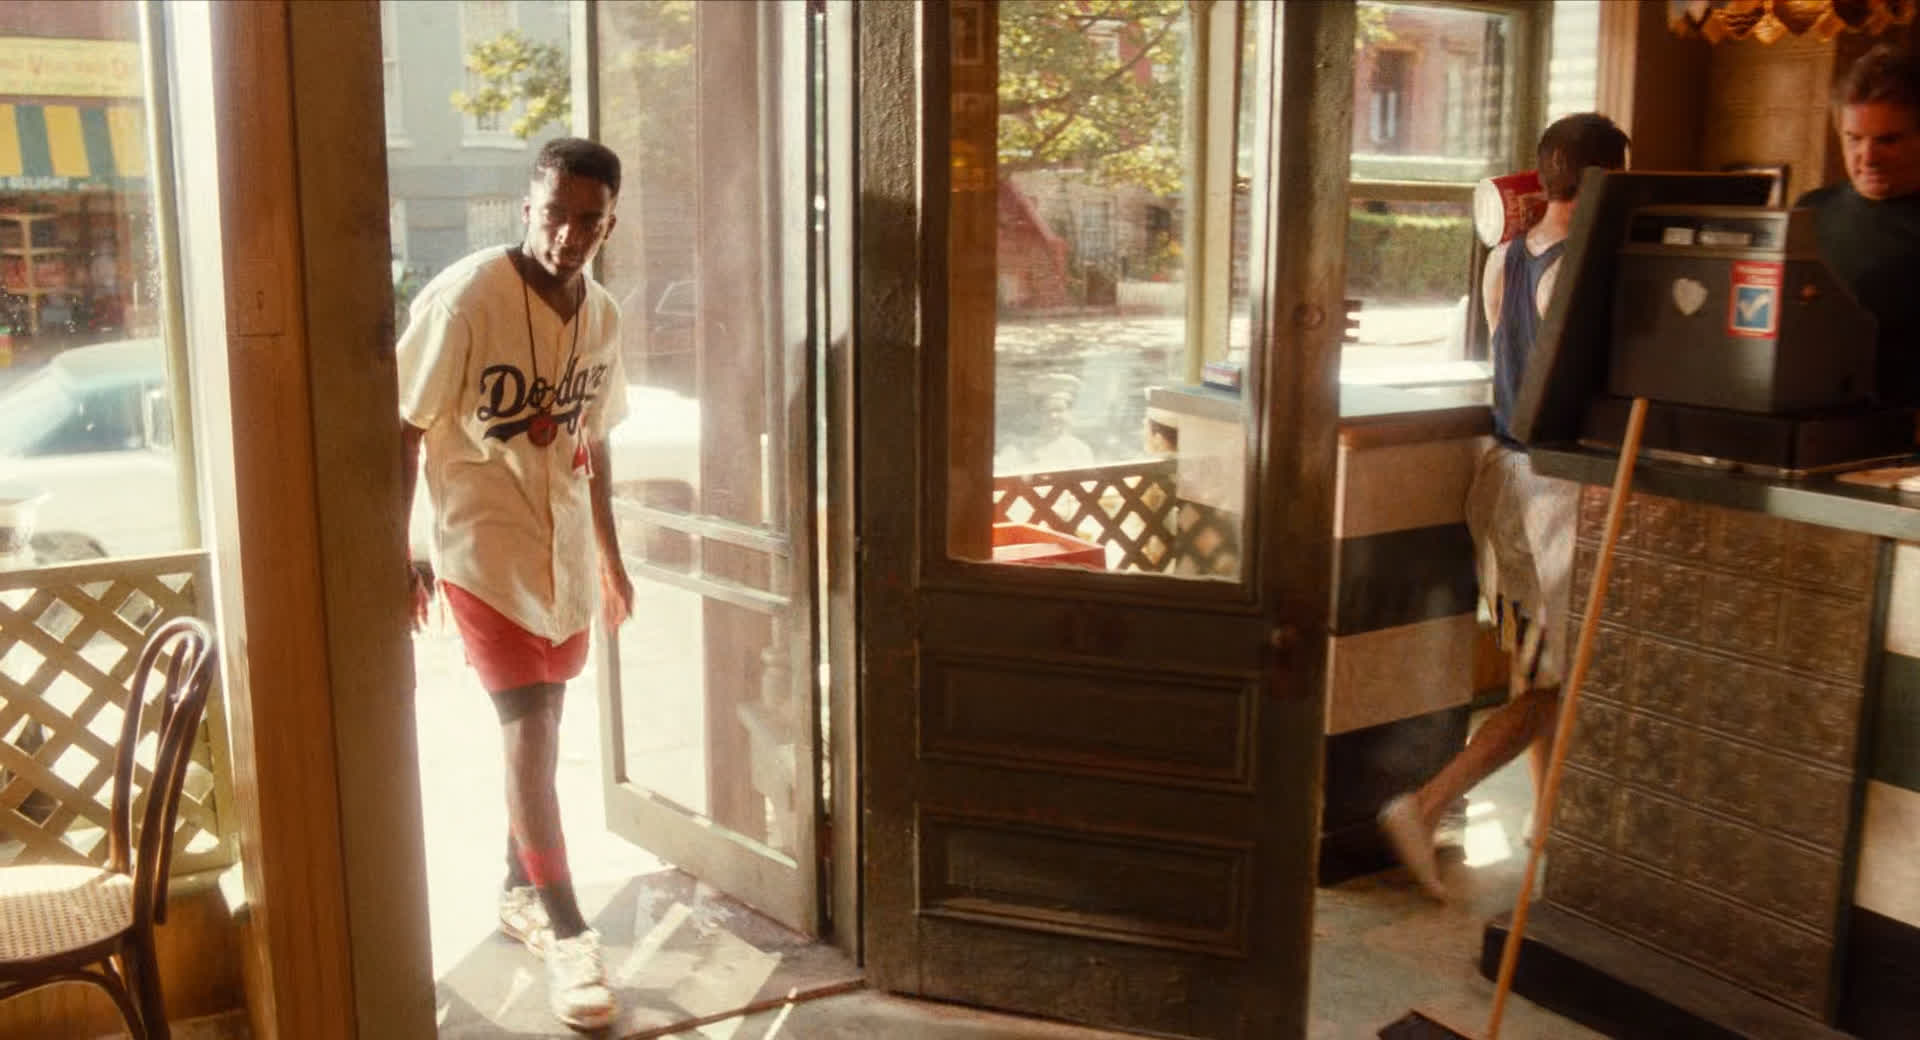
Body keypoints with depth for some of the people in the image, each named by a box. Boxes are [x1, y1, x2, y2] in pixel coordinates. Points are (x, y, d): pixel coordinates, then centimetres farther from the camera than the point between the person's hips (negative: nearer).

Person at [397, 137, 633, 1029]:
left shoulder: (600, 313, 2)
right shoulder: (463, 299, -16)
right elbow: (404, 430, -12)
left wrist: (610, 557, 16)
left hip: (566, 549, 6)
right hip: (486, 546, -6)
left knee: (540, 722, 15)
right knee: (528, 729, -9)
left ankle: (520, 891, 33)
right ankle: (567, 932, -1)